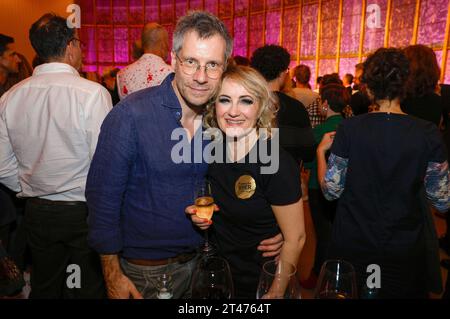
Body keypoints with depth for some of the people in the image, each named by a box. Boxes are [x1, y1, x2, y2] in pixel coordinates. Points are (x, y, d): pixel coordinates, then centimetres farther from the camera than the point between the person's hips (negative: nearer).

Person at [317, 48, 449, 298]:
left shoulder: (350, 129, -15)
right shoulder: (429, 133, -13)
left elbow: (331, 191, -9)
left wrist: (321, 151, 5)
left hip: (353, 245, 0)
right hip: (406, 250, 1)